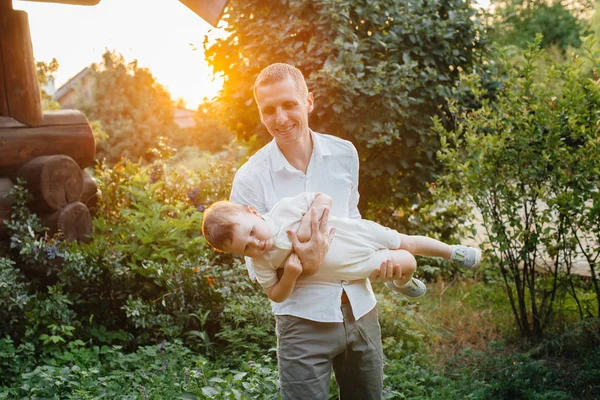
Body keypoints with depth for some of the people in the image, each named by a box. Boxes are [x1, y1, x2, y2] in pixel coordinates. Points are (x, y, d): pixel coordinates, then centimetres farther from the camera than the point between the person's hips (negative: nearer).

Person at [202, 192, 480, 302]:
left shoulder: (284, 208, -28)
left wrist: (306, 225, -35)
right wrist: (291, 274, -30)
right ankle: (402, 282, 44)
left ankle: (453, 252, 47)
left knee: (407, 242, 18)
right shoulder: (261, 262, -21)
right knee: (407, 264, 6)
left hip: (362, 235, -1)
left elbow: (323, 198, -20)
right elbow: (275, 295, -11)